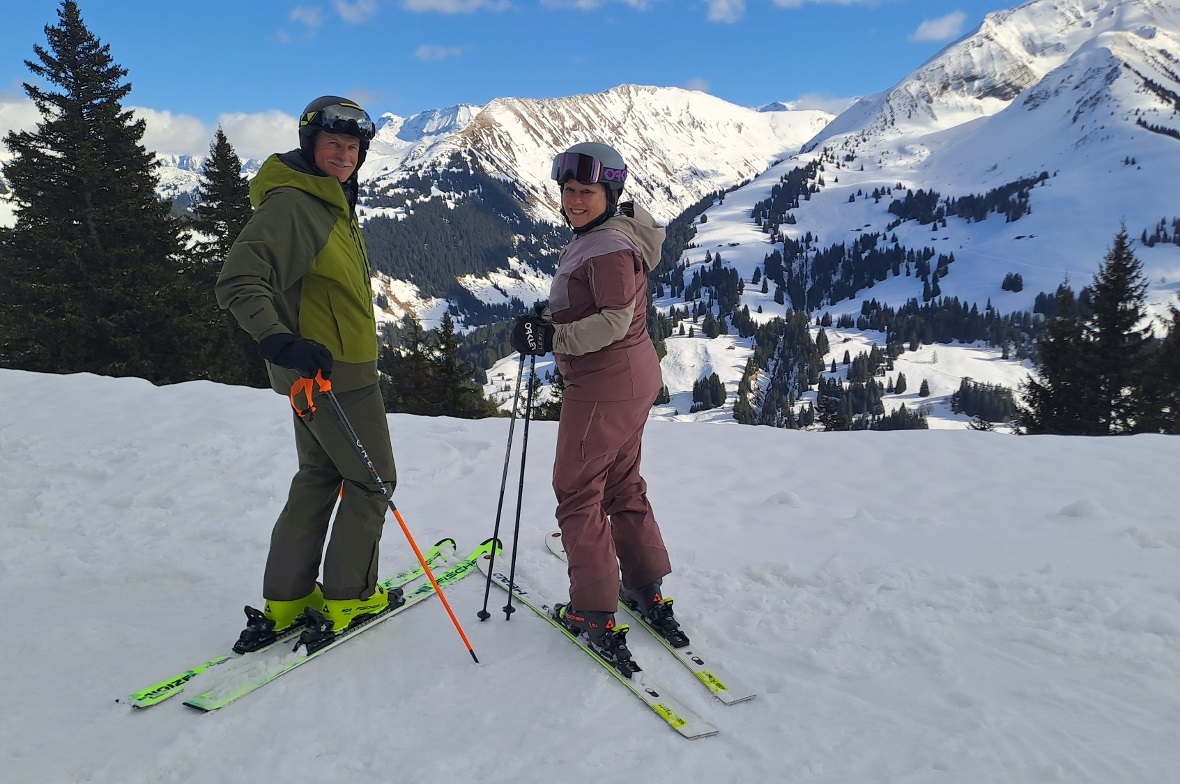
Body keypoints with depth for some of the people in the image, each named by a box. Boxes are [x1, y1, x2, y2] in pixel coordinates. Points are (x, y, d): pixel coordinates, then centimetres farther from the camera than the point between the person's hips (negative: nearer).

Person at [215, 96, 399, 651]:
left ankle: (286, 600, 23)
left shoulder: (332, 203, 13)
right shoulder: (291, 204, -17)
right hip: (331, 371, -10)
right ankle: (348, 599, 14)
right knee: (371, 480, 1)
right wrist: (279, 339, -36)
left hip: (330, 367, 10)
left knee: (319, 477, 15)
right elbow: (238, 282, -24)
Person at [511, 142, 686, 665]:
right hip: (634, 379, 11)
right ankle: (647, 593, 30)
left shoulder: (610, 247, -19)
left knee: (578, 492, 0)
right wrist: (545, 321, 7)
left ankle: (595, 615, 8)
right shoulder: (588, 240, 13)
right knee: (622, 484, 19)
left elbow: (615, 321, -24)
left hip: (605, 386, -11)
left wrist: (552, 338, -24)